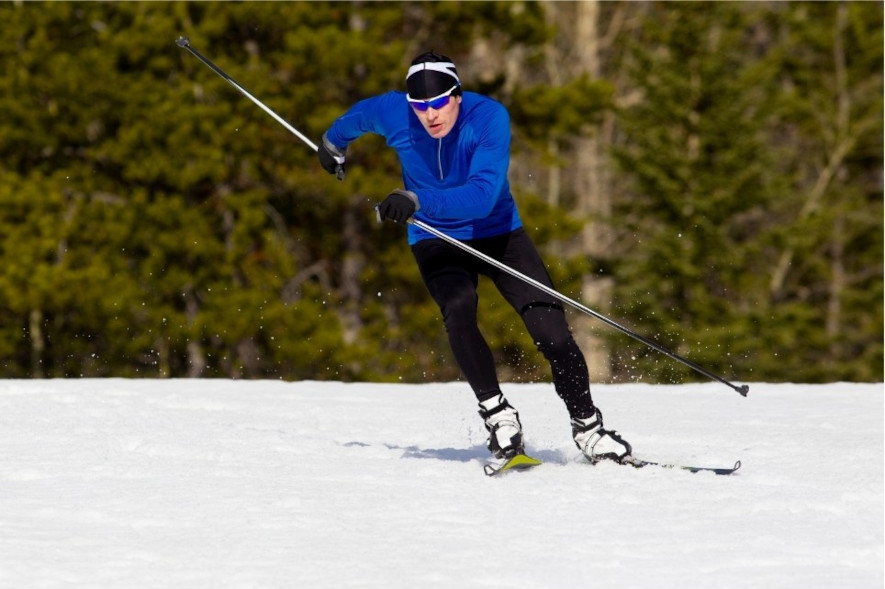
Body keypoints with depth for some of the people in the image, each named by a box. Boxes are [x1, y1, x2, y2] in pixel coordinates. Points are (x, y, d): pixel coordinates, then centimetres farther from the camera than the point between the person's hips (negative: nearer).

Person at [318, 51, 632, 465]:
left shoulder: (489, 117, -27)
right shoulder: (392, 113, -18)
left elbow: (483, 196, -40)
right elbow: (358, 116, 9)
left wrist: (417, 201, -53)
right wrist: (333, 143, 30)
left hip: (499, 233, -1)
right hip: (437, 241, 1)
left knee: (549, 326, -16)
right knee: (458, 311, -30)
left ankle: (586, 426, -1)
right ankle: (497, 413, -19)